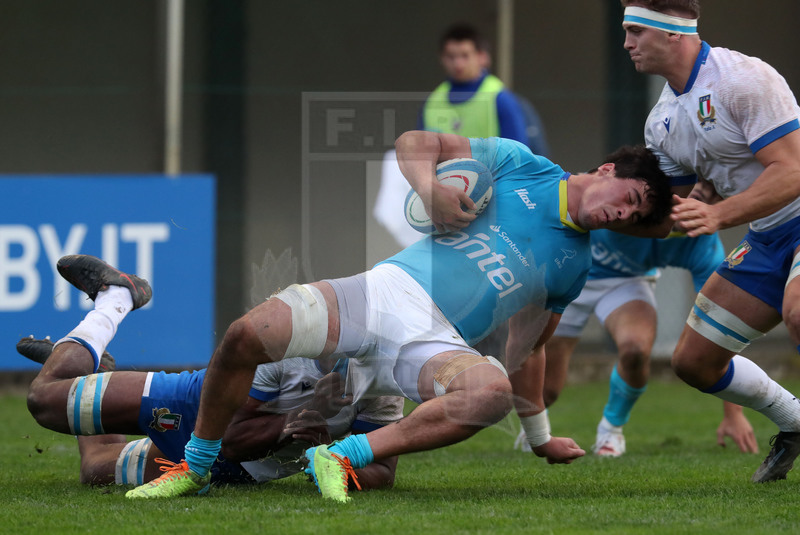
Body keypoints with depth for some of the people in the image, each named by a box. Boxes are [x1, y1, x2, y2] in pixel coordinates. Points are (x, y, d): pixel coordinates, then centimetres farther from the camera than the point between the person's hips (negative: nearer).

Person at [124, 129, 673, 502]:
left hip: (437, 339, 2)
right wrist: (430, 188, -10)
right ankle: (195, 469, -2)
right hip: (386, 290, -1)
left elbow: (528, 345, 27)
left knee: (494, 391, -35)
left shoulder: (576, 262, 18)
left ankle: (343, 457, -29)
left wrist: (540, 437, 29)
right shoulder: (518, 163, 9)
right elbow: (414, 143, 10)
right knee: (246, 334, -24)